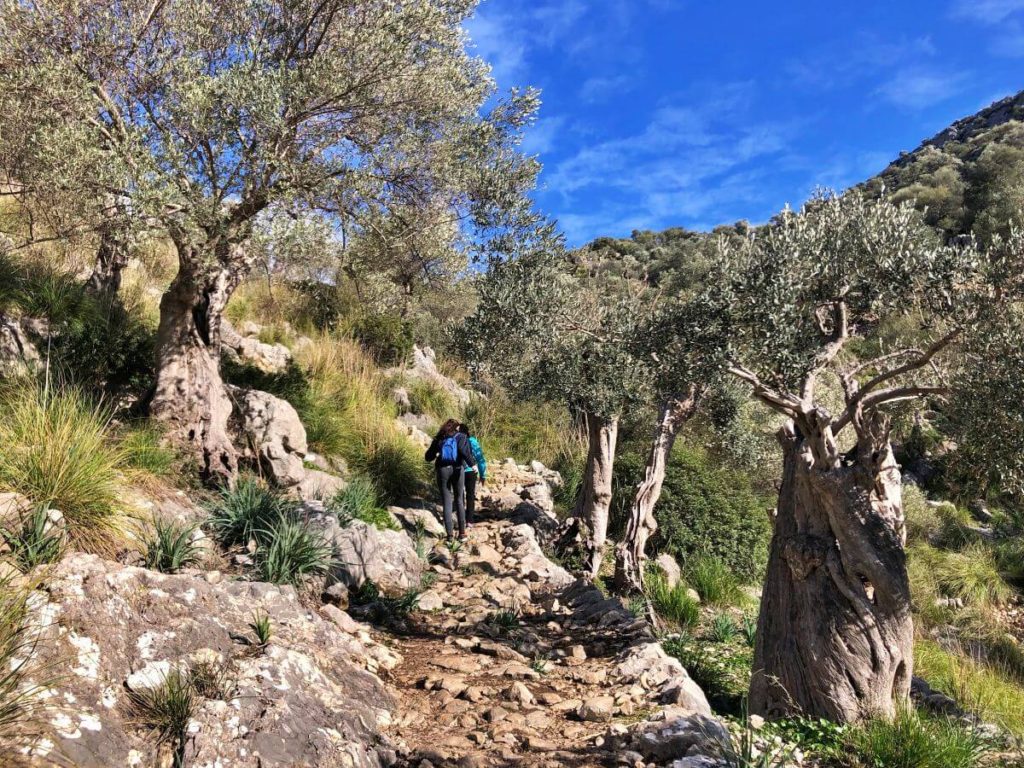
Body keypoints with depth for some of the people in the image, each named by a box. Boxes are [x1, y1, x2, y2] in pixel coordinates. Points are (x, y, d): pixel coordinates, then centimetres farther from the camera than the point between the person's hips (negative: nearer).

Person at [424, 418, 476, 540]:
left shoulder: (439, 439, 9)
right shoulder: (460, 437, 3)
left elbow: (428, 457, 12)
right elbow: (465, 452, -16)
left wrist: (436, 455, 32)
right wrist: (472, 463, -10)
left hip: (442, 470, 1)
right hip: (457, 470, -1)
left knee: (447, 503, 6)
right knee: (459, 500, 13)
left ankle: (450, 534, 2)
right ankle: (462, 532, 12)